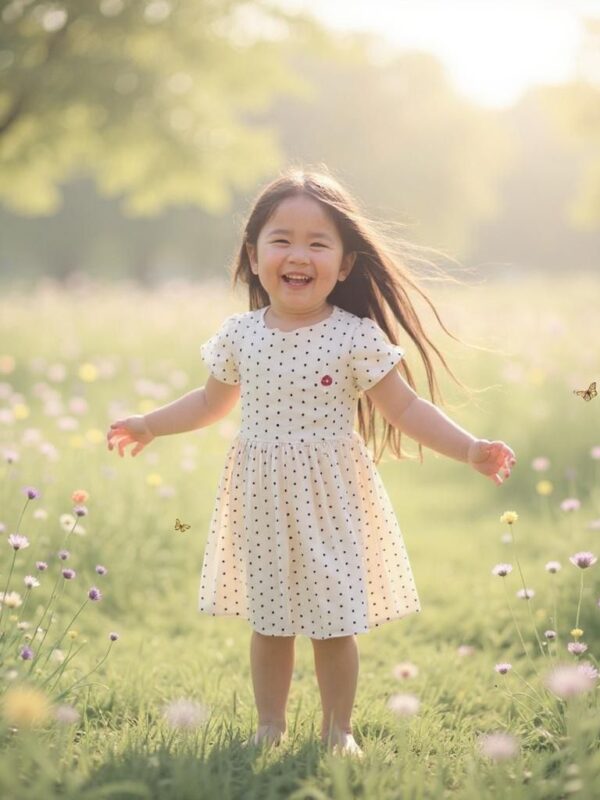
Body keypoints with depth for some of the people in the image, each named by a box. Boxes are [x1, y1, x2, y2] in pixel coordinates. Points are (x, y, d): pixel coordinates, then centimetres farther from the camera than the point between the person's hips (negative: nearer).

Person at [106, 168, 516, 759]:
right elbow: (213, 402, 17)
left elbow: (404, 409, -6)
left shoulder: (357, 338, -11)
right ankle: (269, 728, 28)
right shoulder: (240, 335, 0)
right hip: (262, 502, 3)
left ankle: (337, 731, 23)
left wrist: (469, 449, -14)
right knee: (268, 622, 12)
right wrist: (149, 426, 22)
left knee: (334, 624, 4)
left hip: (331, 502, -3)